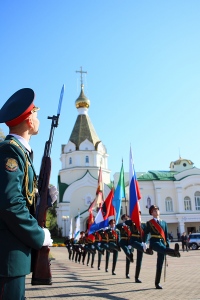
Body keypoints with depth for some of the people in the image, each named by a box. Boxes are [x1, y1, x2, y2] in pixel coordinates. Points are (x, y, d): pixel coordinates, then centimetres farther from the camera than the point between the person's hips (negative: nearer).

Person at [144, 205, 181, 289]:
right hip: (154, 242, -5)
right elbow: (146, 234, 5)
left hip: (162, 242, 5)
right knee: (163, 249, -37)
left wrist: (168, 246, 9)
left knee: (160, 265, 3)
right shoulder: (149, 223, 6)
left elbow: (166, 235, 15)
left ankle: (157, 283, 9)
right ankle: (175, 252, -70)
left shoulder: (164, 222, 17)